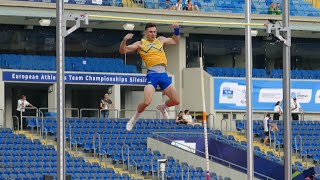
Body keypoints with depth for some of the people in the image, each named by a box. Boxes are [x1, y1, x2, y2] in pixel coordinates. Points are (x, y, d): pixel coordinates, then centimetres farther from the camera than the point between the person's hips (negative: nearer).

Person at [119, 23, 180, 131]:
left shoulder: (161, 40, 18)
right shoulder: (140, 44, 6)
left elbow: (175, 41, 35)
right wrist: (125, 40, -17)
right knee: (146, 102, -22)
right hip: (152, 74, -4)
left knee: (176, 101, 3)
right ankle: (134, 119, 5)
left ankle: (162, 108, 35)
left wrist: (177, 30, 19)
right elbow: (122, 50, 2)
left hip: (163, 74, 4)